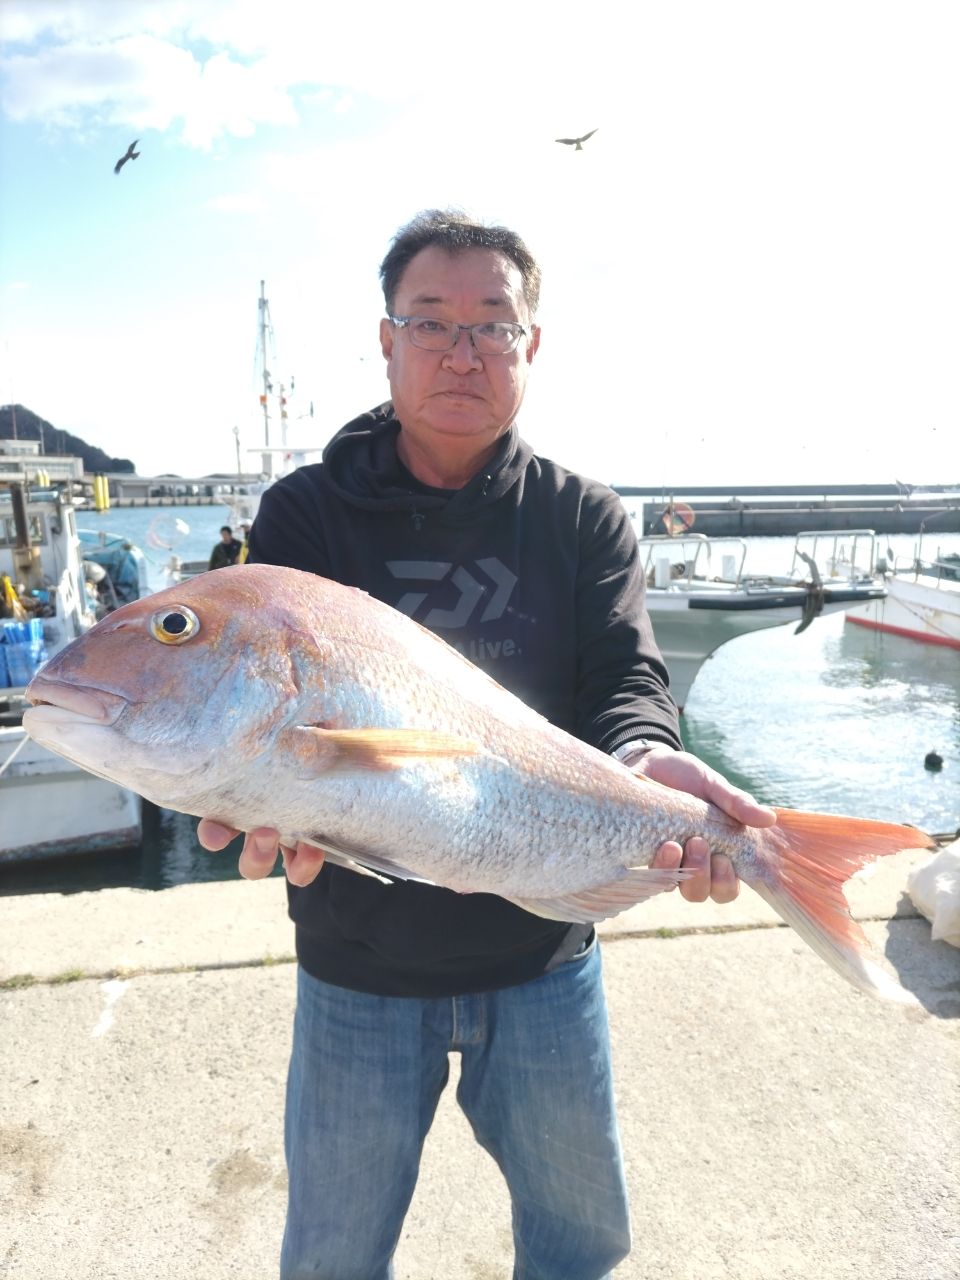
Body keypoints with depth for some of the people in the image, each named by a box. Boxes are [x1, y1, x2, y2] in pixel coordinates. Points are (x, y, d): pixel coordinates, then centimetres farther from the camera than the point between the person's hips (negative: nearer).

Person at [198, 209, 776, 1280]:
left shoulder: (585, 518, -1)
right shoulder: (304, 514, -6)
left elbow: (626, 680, -11)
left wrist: (643, 759, -33)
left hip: (545, 956, 2)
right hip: (361, 962, -1)